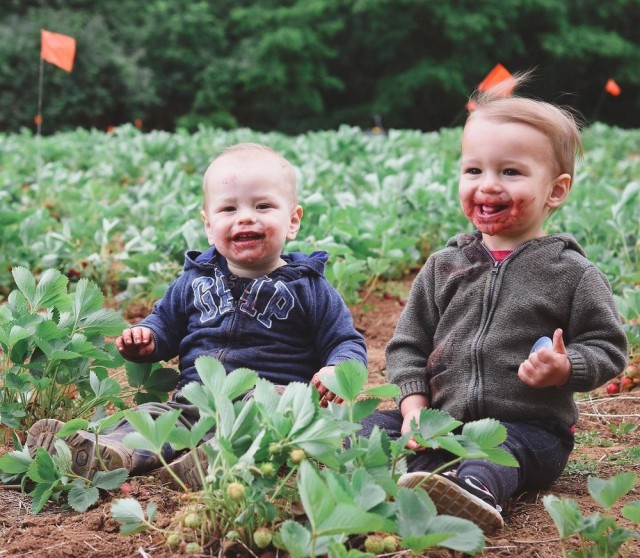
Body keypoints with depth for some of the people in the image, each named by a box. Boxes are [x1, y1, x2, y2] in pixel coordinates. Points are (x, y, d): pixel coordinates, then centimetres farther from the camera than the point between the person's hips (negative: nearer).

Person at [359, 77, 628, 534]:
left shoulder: (573, 273, 1)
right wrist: (414, 404, -2)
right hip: (442, 421, 6)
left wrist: (566, 368, -18)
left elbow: (608, 348, 2)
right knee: (374, 427, -15)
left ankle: (473, 488, -65)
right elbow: (410, 342, 14)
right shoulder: (444, 267, 11)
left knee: (496, 457, -37)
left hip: (529, 426, -5)